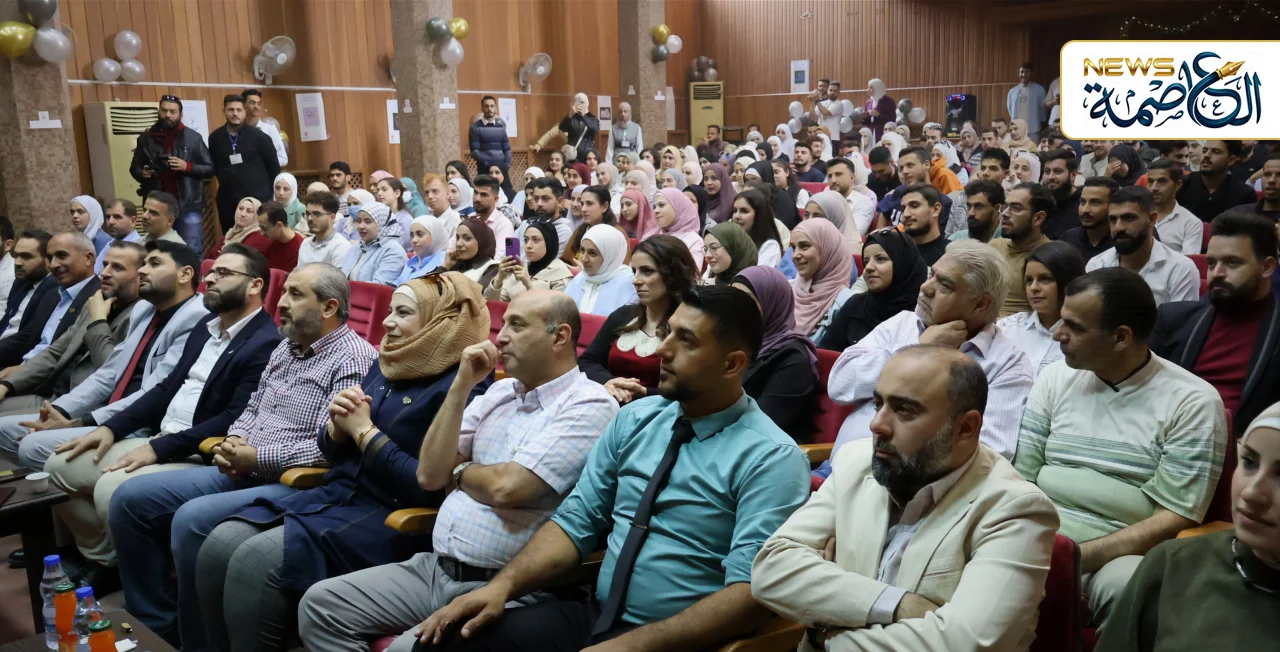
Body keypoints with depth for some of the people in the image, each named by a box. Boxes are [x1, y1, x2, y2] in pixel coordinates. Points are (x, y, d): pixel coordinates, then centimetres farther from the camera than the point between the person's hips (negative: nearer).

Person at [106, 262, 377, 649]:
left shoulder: (354, 360, -14)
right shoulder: (286, 347, 17)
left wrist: (257, 458, -18)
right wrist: (234, 443, 1)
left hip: (294, 485, -10)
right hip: (240, 472, 10)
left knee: (192, 520, -29)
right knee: (130, 499, 3)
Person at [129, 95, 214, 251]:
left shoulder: (193, 138, 1)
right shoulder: (146, 138, 7)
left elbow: (210, 169, 2)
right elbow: (134, 167, 15)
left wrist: (187, 167, -15)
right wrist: (142, 173, -7)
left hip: (188, 206, -2)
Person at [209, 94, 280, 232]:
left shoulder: (258, 136, -3)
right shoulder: (215, 137, 3)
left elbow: (273, 165, 3)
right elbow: (213, 167, 16)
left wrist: (271, 191, 5)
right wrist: (227, 181, 11)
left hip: (258, 200, -2)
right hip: (228, 202, 3)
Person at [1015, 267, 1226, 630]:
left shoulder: (1193, 403, -3)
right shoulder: (1054, 380, 10)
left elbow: (1174, 520, -8)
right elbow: (1020, 477, 8)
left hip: (1122, 554, -3)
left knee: (1124, 584, -38)